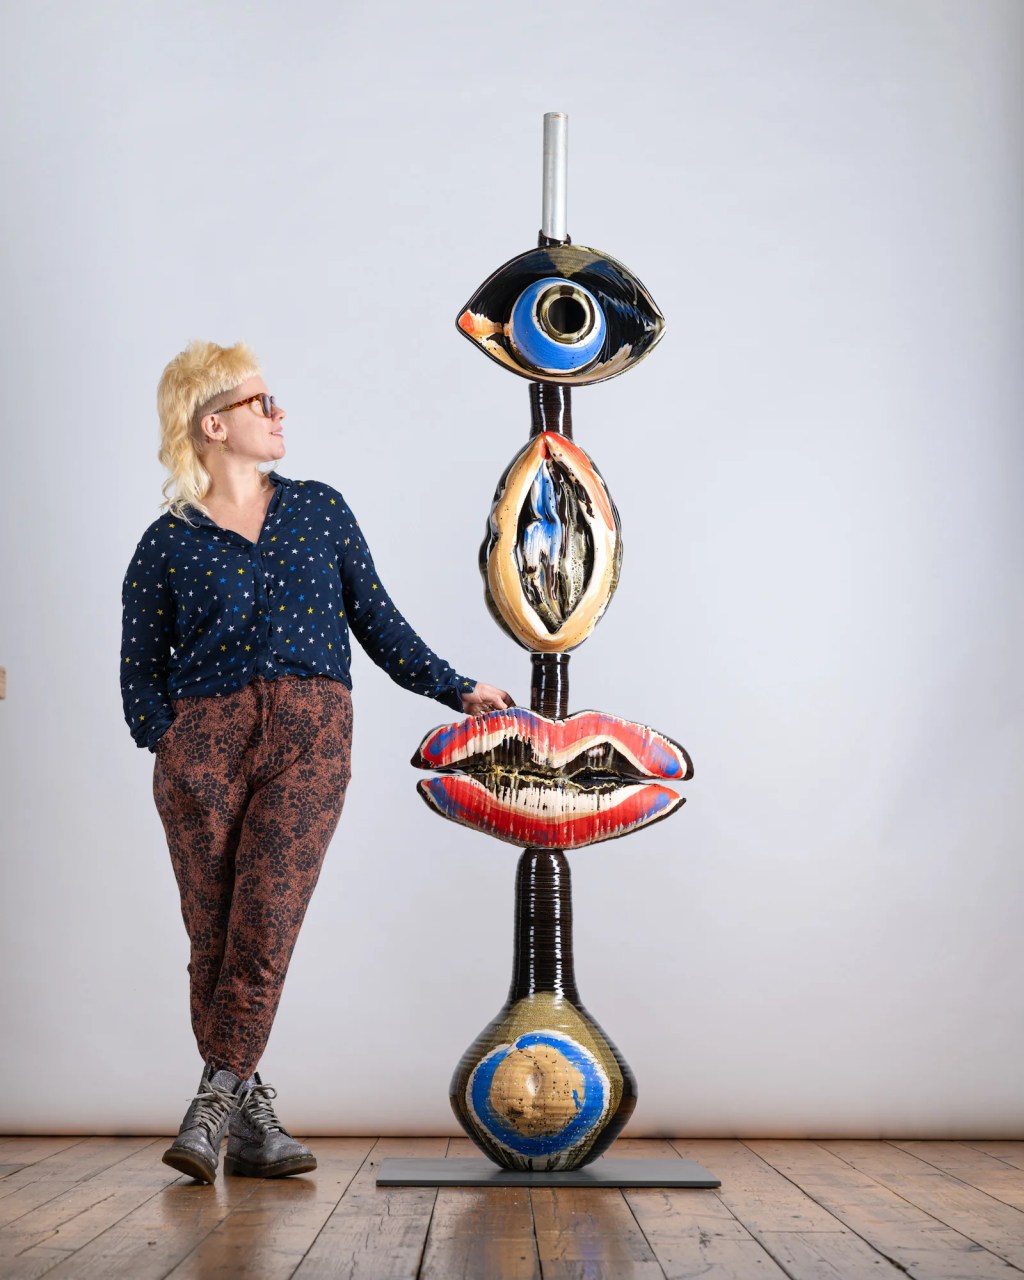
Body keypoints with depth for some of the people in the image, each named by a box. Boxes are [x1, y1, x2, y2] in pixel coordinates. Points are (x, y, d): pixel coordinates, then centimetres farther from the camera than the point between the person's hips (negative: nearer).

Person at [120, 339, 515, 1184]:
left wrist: (455, 690, 12)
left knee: (265, 924, -11)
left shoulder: (321, 509, 16)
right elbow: (140, 669, 9)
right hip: (204, 742, -1)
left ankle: (217, 1102, -1)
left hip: (311, 736, 1)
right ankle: (249, 1114, 10)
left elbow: (376, 618, 18)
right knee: (213, 934, -1)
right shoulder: (166, 544, 8)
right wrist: (168, 742, -7)